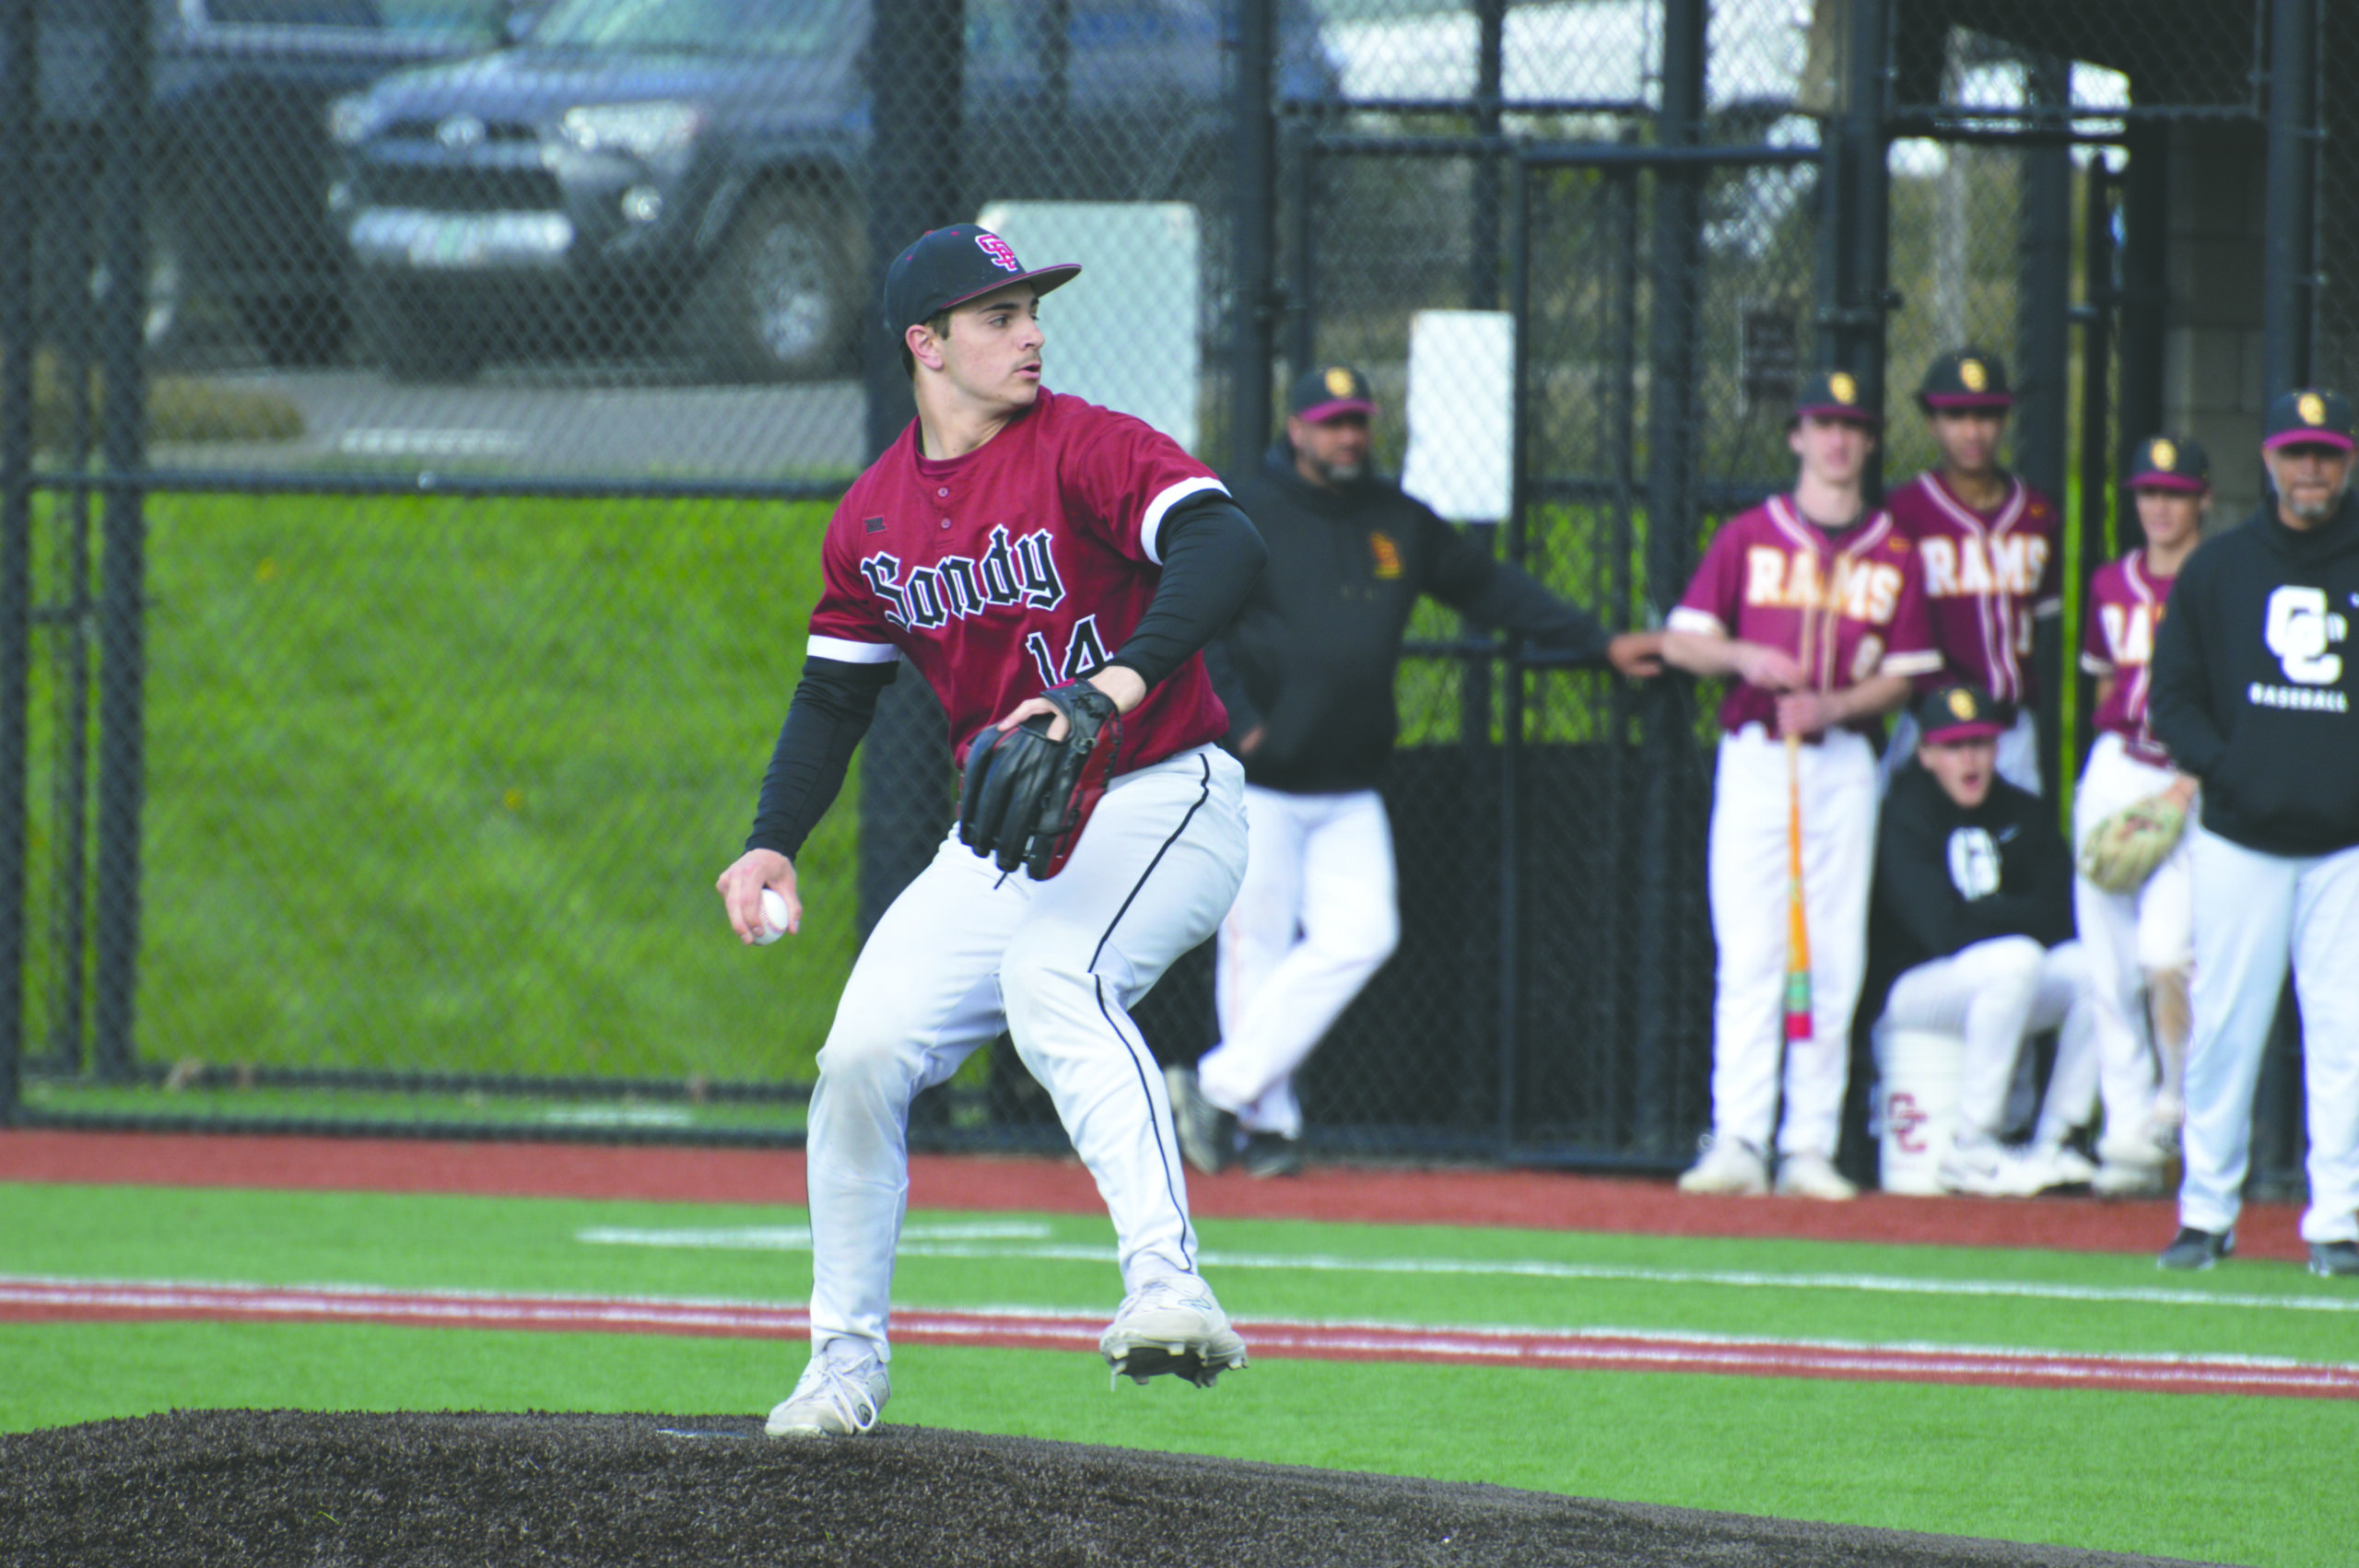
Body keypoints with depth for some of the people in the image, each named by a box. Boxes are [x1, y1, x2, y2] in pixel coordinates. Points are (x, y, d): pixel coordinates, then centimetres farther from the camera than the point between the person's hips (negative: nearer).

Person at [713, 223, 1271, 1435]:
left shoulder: (1086, 449, -12)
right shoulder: (874, 512, 7)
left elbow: (1224, 548, -30)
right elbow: (834, 696, 17)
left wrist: (1120, 680, -45)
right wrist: (772, 843, 1)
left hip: (1159, 802, -7)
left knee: (1052, 976, -35)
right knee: (862, 1052, -2)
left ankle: (1168, 1285, -49)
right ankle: (845, 1359, 17)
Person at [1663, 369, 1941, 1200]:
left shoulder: (1893, 554, 9)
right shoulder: (1748, 537, 7)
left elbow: (1901, 678, 6)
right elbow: (1681, 640, 5)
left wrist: (1833, 705, -12)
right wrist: (1745, 657, -14)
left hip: (1844, 763, 2)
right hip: (1754, 758, -1)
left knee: (1835, 959, -1)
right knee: (1749, 953, -9)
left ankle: (1811, 1145, 2)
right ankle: (1738, 1141, -13)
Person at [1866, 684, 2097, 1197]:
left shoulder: (2023, 813, 5)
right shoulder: (1905, 814, -14)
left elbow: (2065, 913, -2)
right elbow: (1944, 928, -23)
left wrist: (1990, 915, -16)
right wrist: (2026, 917, -11)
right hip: (1909, 989, -7)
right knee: (2016, 960, -34)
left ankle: (2049, 1146, -11)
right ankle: (1971, 1150, -26)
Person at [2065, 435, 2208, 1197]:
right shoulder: (2112, 586, 13)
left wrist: (2187, 788, -14)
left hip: (2196, 782, -5)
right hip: (2114, 770, 5)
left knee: (2165, 949, -21)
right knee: (2111, 970, 1)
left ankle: (2182, 1101, 0)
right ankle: (2127, 1137, 6)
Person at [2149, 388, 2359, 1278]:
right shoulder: (2217, 569, 8)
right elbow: (2172, 695, 10)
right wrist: (2220, 764, -7)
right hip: (2240, 838, 1)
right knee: (2223, 1028, 0)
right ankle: (2207, 1211, 10)